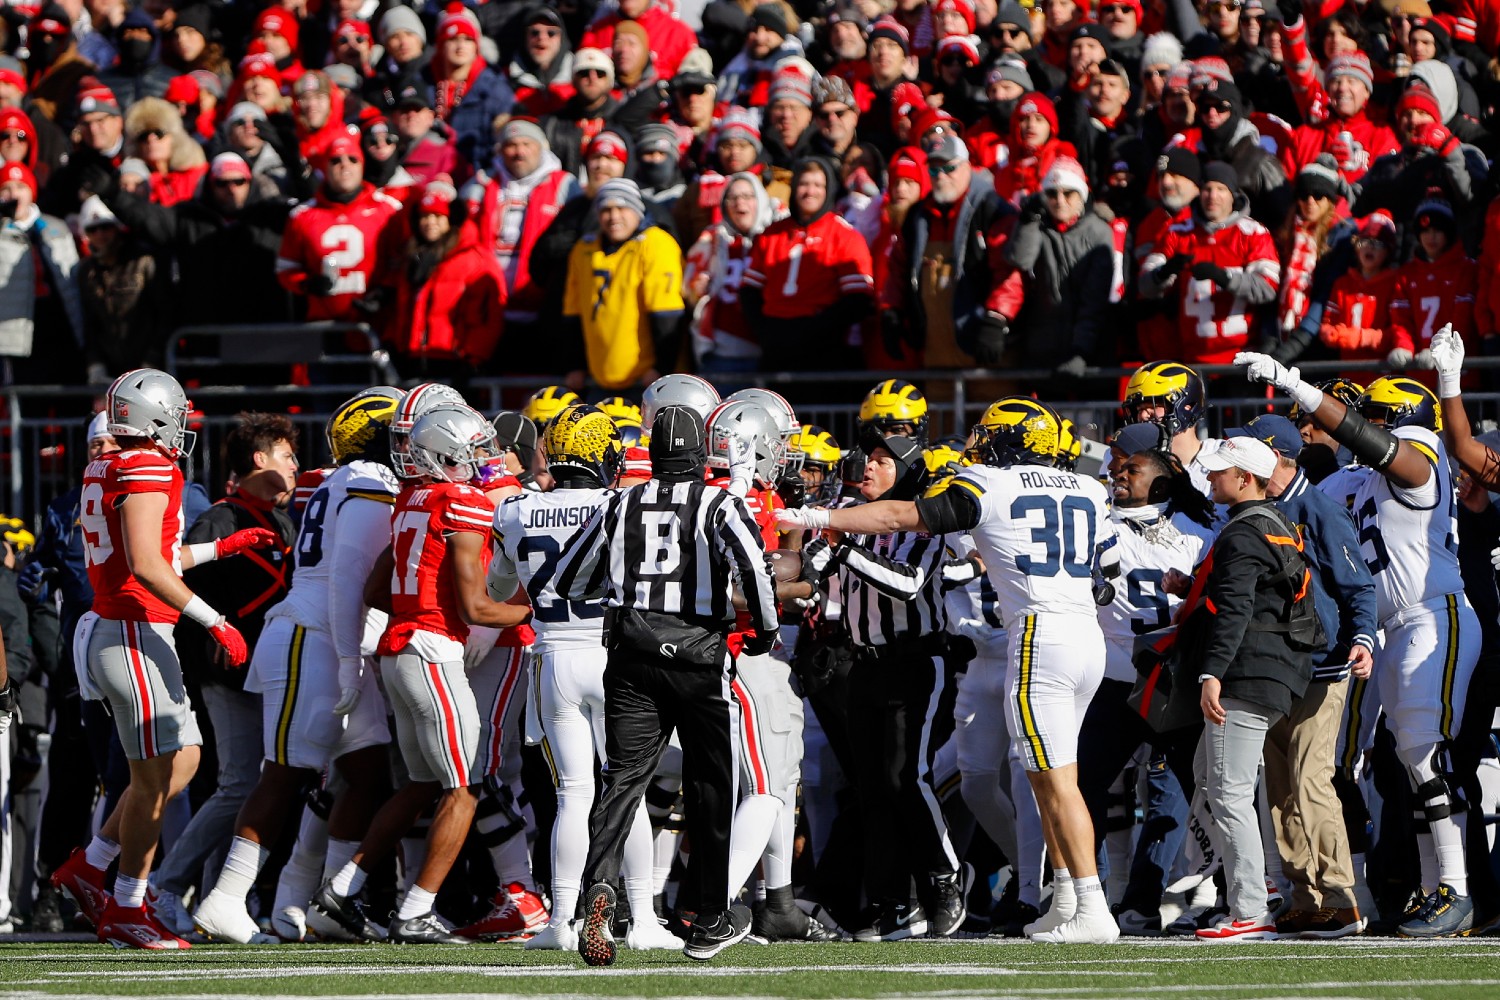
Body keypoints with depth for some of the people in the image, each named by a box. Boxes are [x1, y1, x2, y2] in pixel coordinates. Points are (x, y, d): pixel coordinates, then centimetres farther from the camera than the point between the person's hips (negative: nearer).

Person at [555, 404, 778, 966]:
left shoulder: (621, 506, 8)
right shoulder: (718, 505, -3)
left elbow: (570, 581, 14)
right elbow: (749, 561, -21)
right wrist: (765, 626, -6)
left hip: (633, 654, 2)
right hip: (698, 655, -2)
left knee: (623, 777, -1)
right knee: (709, 788, 10)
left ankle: (600, 884, -28)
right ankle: (709, 921, 17)